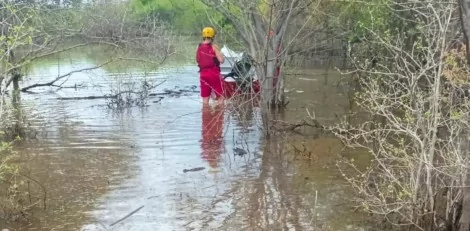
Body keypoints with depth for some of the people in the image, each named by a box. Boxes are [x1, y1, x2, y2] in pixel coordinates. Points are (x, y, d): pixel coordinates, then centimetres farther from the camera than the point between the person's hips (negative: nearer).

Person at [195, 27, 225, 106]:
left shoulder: (199, 47, 5)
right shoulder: (213, 46, -10)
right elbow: (221, 60, -15)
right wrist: (220, 53, 4)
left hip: (203, 73, 5)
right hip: (214, 73, -5)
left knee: (205, 98, 11)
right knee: (220, 96, 6)